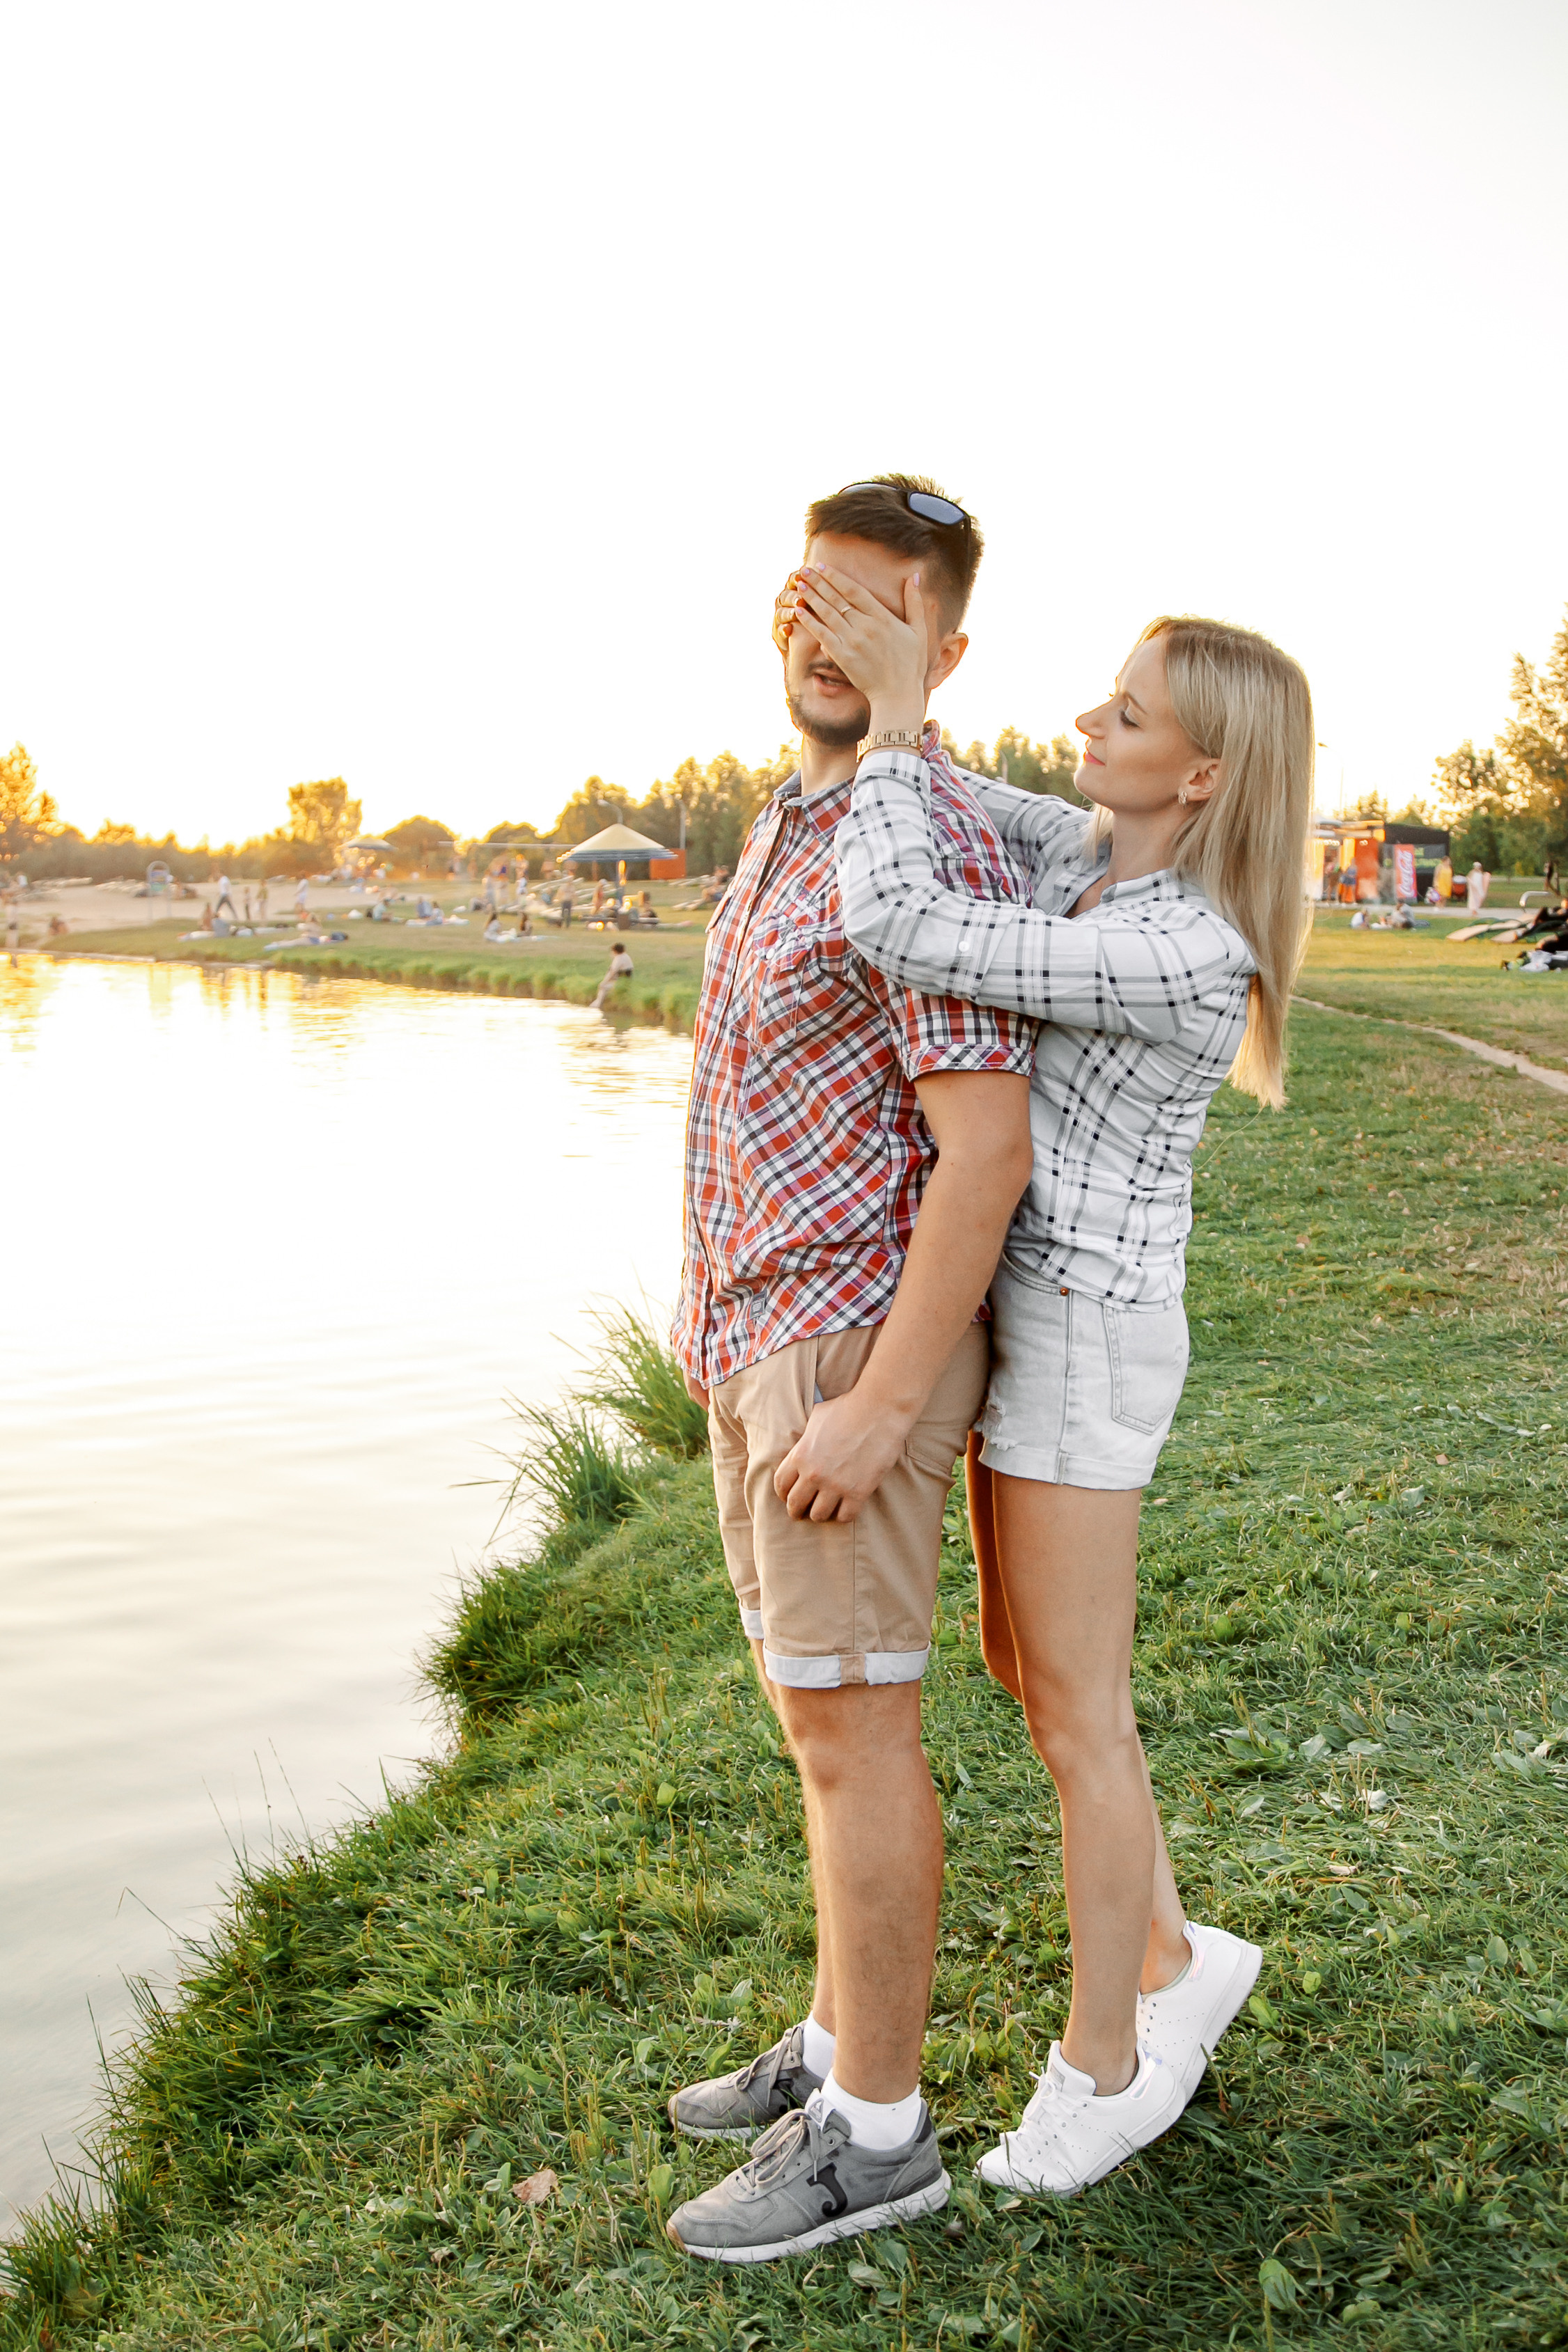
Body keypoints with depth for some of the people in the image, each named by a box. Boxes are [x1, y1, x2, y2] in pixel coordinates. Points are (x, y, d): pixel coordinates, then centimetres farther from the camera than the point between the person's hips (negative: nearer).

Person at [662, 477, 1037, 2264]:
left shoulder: (934, 854, -17)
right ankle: (844, 2041, 32)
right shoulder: (795, 834, 15)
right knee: (824, 1714, 17)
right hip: (764, 1337, 10)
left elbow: (985, 1149, -21)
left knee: (849, 1730, -1)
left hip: (855, 1349, -10)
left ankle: (872, 2132, 15)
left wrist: (874, 1412, -23)